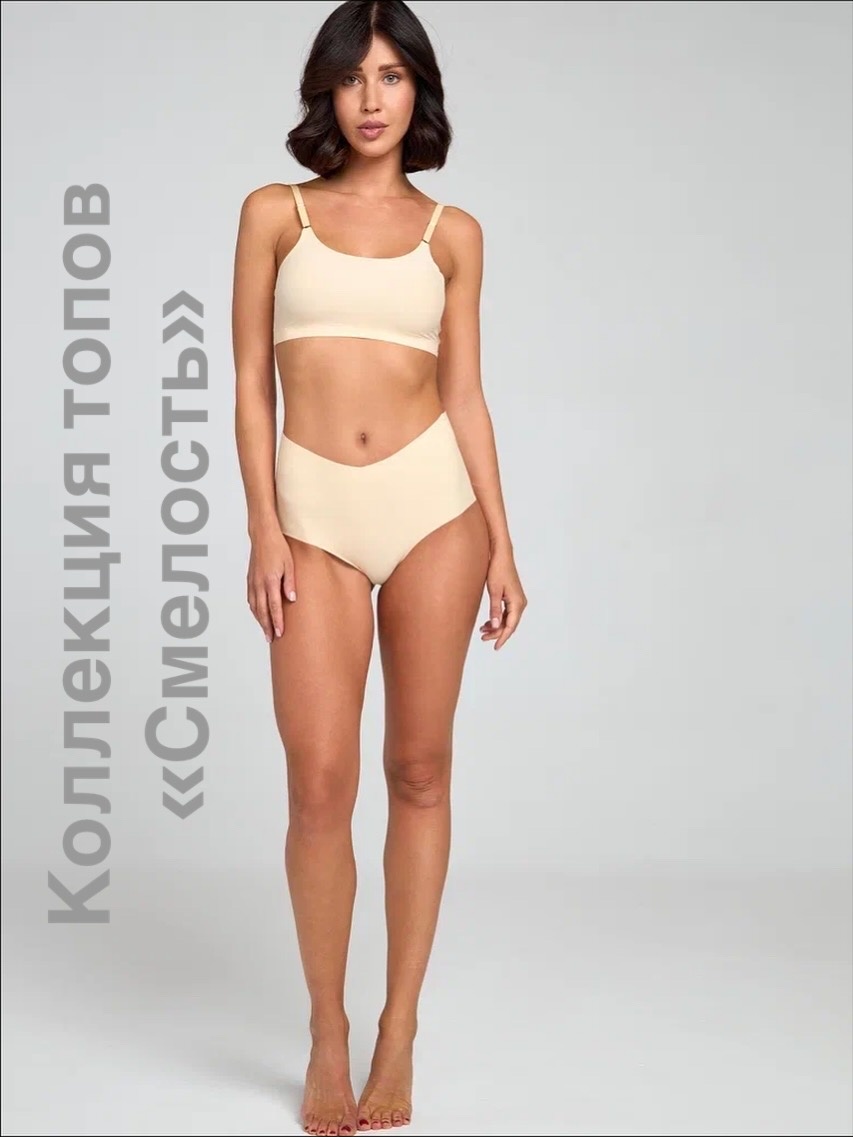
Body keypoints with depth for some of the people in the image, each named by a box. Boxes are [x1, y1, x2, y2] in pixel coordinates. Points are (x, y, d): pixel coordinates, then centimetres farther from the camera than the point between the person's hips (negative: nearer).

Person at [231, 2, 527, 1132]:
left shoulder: (452, 232, 9)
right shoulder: (275, 213, 7)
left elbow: (465, 395, 8)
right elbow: (251, 381, 4)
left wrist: (501, 543, 3)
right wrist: (264, 530, -5)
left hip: (432, 499, 1)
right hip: (316, 511, -1)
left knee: (420, 770, 5)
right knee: (321, 782, -5)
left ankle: (399, 1035, 17)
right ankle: (328, 1039, 13)